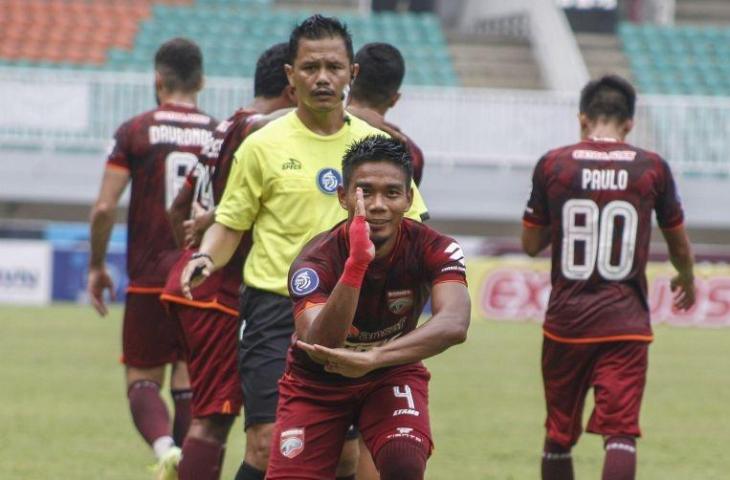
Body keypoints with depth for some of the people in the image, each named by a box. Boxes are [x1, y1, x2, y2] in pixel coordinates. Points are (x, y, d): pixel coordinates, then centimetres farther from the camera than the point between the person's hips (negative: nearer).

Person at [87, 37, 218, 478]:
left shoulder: (136, 132, -3)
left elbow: (104, 207, -8)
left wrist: (96, 267, 5)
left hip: (150, 277, -2)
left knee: (143, 378, 4)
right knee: (191, 383, 9)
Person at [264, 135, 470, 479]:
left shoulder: (432, 250, -23)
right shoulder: (317, 259, -28)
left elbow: (454, 325, -42)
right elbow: (318, 346, -45)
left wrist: (373, 358, -56)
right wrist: (356, 264, -57)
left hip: (392, 373, 0)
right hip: (317, 383, 0)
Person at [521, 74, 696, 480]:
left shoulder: (553, 165, 0)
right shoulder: (652, 168, 1)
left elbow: (531, 244, 9)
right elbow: (680, 246, 13)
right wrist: (687, 282, 35)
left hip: (566, 320, 1)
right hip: (626, 322, -1)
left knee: (559, 437, 14)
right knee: (621, 433, -7)